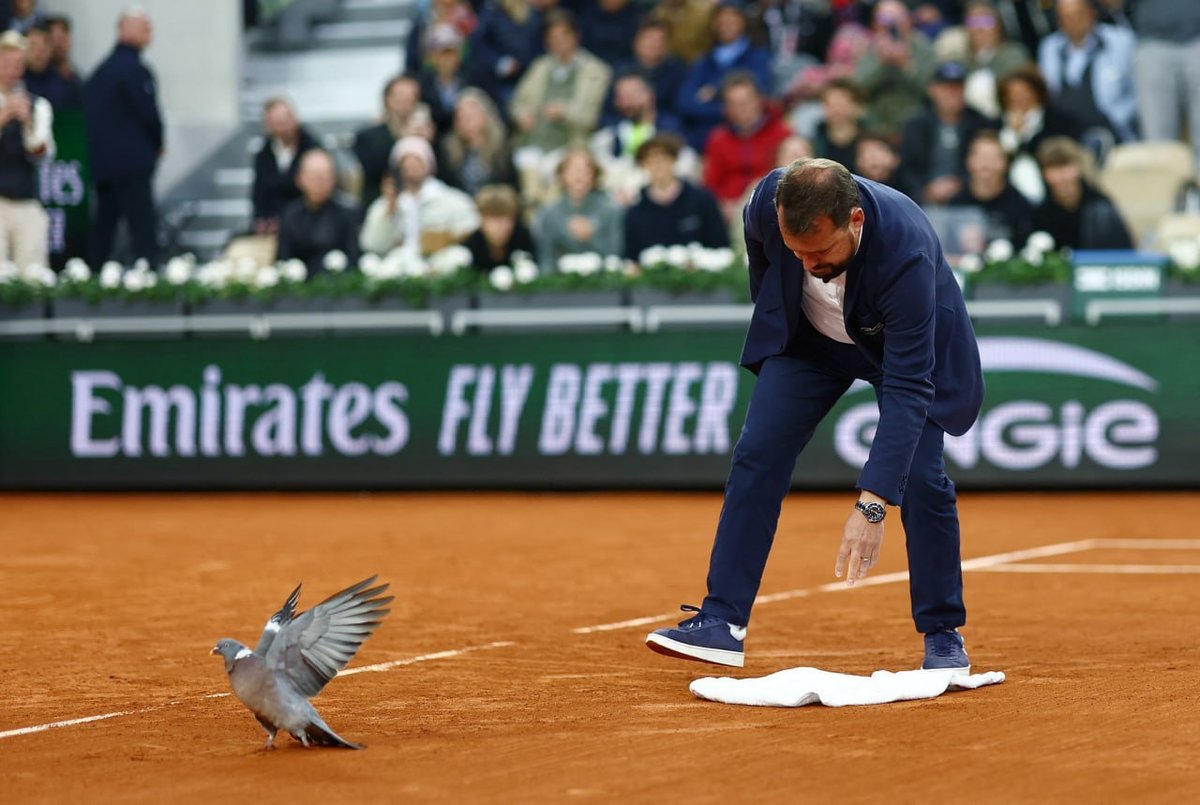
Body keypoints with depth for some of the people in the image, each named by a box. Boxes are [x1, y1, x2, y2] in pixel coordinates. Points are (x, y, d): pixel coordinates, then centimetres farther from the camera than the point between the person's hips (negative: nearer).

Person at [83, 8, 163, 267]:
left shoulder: (101, 70, 14)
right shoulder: (135, 70, -13)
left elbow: (89, 112, 14)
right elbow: (148, 112, -15)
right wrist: (157, 145, 3)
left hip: (100, 163, 9)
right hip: (132, 162, -9)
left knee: (102, 228, 11)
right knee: (144, 228, -10)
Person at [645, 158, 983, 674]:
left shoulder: (907, 252, -43)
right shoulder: (768, 202, -32)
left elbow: (907, 388, -43)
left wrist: (871, 505, -49)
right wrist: (772, 328, 11)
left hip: (905, 340, -3)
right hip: (808, 333, 4)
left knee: (920, 477, -15)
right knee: (756, 457, -7)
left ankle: (943, 636, 3)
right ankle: (720, 624, -4)